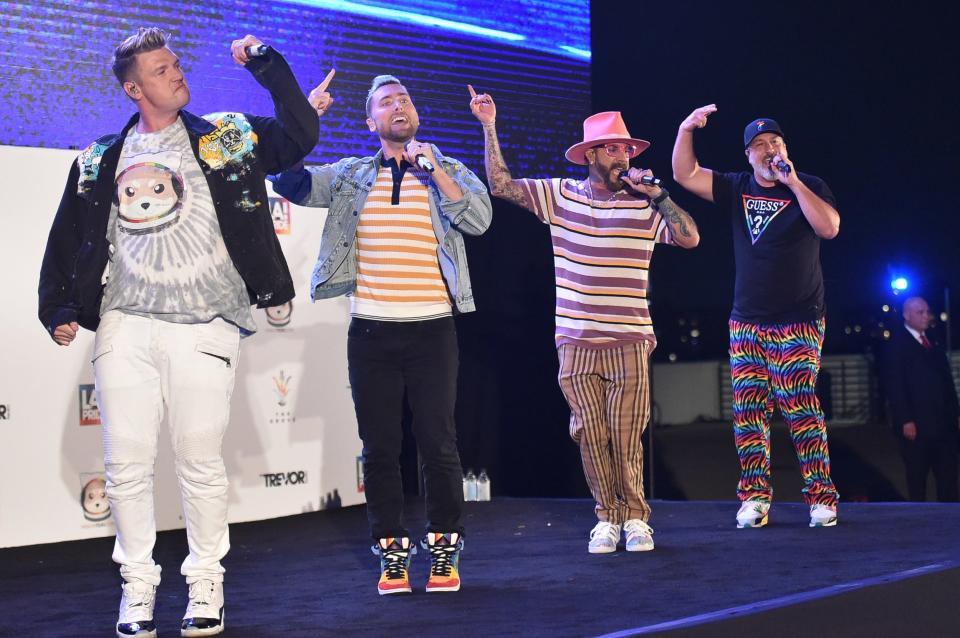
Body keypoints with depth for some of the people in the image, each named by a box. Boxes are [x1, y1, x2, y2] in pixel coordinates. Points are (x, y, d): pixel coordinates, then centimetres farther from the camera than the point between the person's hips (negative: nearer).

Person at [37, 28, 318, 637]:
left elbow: (300, 135, -2)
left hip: (203, 328, -1)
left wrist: (267, 64, -4)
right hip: (126, 326, 2)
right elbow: (67, 239, 15)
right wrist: (58, 307, 7)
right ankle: (138, 586, 13)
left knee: (201, 460, 0)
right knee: (128, 462, 1)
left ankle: (206, 585, 12)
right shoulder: (101, 160, 12)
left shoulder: (225, 139, 8)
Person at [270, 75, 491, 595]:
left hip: (432, 328, -1)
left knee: (438, 443, 0)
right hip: (370, 330, 1)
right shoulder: (351, 176, 11)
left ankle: (444, 549, 12)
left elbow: (478, 220, -10)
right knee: (379, 447, 3)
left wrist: (435, 170, -17)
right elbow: (289, 182, 0)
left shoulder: (450, 173, 7)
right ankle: (392, 551, 12)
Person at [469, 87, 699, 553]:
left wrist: (657, 194, -15)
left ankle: (635, 519, 12)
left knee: (626, 440, -1)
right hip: (576, 344, 2)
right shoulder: (559, 196, 6)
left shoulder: (644, 206, 0)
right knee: (592, 438, 3)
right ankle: (607, 518, 14)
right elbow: (501, 184, 3)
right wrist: (489, 127, -3)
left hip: (629, 344, -1)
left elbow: (690, 238, -10)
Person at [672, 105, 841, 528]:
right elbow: (685, 175, 6)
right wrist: (686, 130, -8)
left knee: (800, 407, -13)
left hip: (798, 323, -4)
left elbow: (829, 227, -16)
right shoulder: (737, 188, 11)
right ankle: (755, 497, 4)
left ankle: (821, 497, -8)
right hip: (746, 322, 4)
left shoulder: (809, 188, 1)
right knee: (748, 410, -1)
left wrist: (793, 182, -17)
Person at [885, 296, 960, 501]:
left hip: (943, 422, 6)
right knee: (917, 477, 3)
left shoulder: (933, 342, 16)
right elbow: (895, 386, -11)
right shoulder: (897, 344, -5)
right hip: (916, 425, -6)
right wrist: (906, 421, -18)